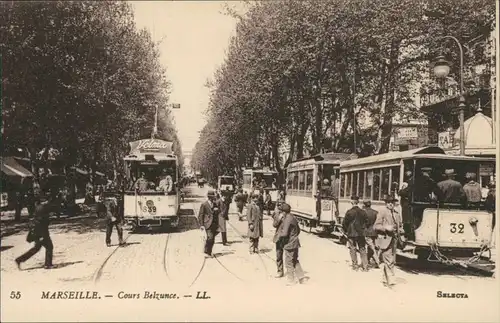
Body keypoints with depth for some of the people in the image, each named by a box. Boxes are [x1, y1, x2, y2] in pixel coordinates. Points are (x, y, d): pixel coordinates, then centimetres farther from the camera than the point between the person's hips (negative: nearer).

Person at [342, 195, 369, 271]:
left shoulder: (349, 212, -12)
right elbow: (366, 221, 6)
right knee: (362, 249, 10)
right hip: (361, 233, 3)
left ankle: (355, 266, 7)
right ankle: (365, 266, 8)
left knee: (353, 250, 6)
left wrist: (346, 231, 7)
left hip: (351, 234, -3)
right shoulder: (362, 212, 0)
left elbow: (344, 223, -8)